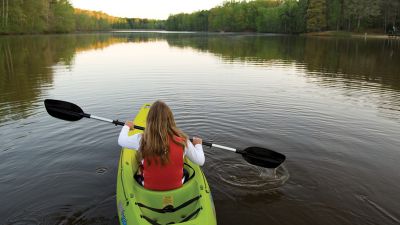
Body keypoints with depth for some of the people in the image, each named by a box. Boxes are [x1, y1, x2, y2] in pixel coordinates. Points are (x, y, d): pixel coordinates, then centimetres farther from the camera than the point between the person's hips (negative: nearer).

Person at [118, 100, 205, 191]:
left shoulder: (141, 139, -22)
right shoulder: (182, 141, -21)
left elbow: (121, 140, 0)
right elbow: (200, 161, -8)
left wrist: (126, 126, 22)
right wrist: (198, 145, 13)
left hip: (149, 188, 0)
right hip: (176, 187, 1)